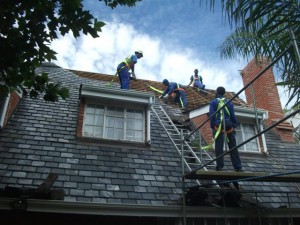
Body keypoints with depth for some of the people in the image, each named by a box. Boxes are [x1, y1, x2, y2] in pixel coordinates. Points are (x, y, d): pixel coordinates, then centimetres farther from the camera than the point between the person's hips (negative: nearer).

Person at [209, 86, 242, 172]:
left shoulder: (213, 102, 6)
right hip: (229, 127, 3)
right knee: (233, 147, 5)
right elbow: (233, 115, 9)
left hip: (218, 126, -3)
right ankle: (238, 167, 6)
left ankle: (219, 166, -7)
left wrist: (212, 126, 1)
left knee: (219, 147, -3)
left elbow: (211, 116, -3)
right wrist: (234, 125, 14)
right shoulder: (229, 102, 14)